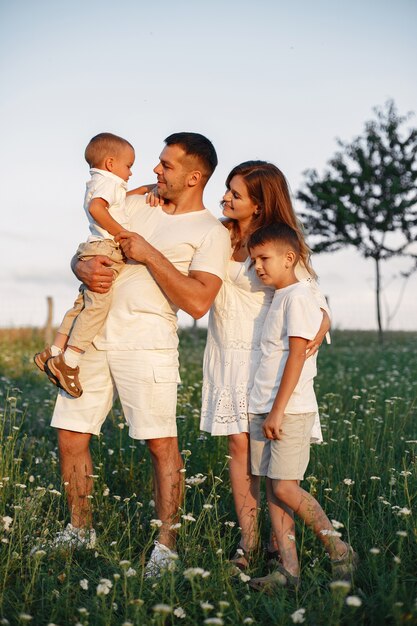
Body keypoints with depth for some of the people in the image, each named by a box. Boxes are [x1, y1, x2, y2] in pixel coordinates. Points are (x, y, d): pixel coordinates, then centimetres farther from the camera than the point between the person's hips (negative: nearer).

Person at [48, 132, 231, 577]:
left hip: (146, 341, -5)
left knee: (161, 443, -6)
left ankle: (165, 545, 8)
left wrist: (149, 254, -13)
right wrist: (84, 267, -6)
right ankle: (79, 529, 24)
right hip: (92, 335, 6)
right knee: (70, 436, 7)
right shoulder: (135, 204, 16)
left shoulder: (211, 233, -1)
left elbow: (197, 302, -15)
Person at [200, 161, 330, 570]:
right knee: (239, 447, 3)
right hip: (226, 354, 4)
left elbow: (313, 299, -8)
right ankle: (247, 540, 9)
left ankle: (281, 540, 10)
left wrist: (318, 330, -27)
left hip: (266, 357, -4)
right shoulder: (220, 234, 3)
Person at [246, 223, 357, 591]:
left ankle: (339, 550, 7)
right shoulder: (278, 298, 17)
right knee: (273, 489, 6)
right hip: (264, 410, 9)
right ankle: (288, 567, 10)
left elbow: (296, 356, -16)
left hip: (290, 411, -9)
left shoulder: (299, 297, -10)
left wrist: (278, 411, -19)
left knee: (284, 487, -10)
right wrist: (267, 411, 15)